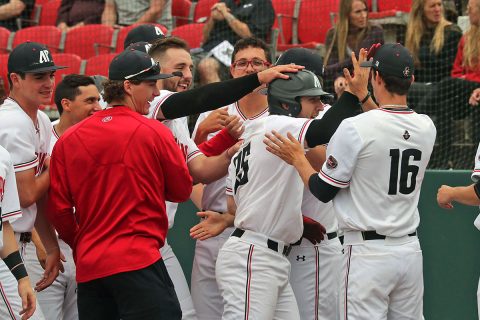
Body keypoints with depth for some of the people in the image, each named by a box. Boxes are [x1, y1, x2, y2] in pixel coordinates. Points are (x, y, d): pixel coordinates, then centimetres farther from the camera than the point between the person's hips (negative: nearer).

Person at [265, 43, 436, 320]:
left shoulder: (355, 128, -15)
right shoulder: (427, 128, 2)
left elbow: (323, 191, -6)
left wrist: (297, 159, 9)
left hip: (368, 252, -6)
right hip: (411, 249, 6)